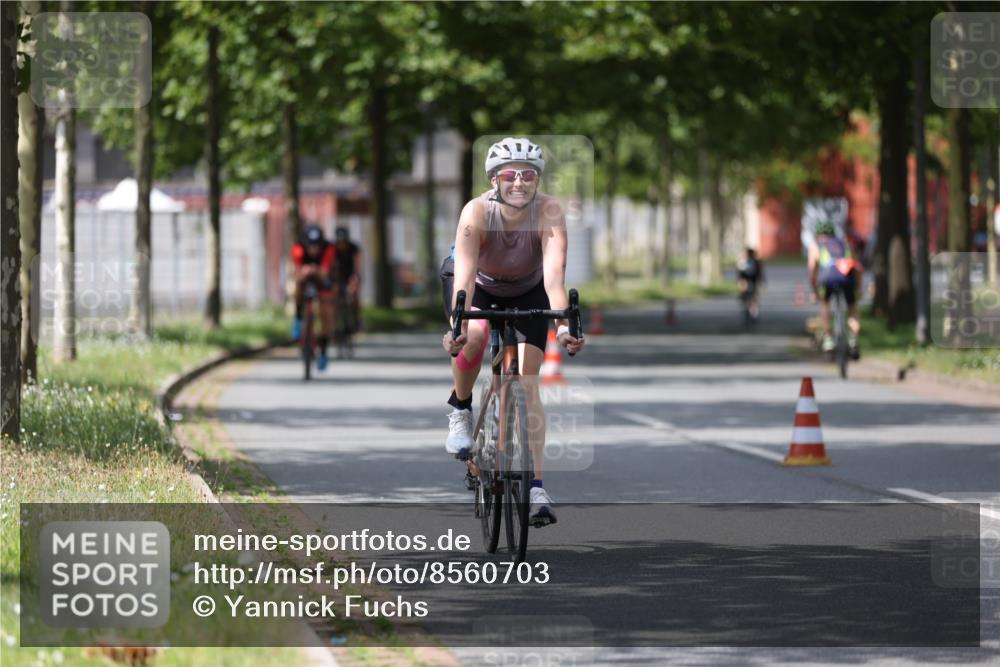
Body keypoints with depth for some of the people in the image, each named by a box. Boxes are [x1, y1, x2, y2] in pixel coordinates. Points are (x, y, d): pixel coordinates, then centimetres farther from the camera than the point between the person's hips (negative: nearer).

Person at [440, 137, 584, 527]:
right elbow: (465, 274, -43)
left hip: (527, 291, 1)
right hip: (479, 286, -1)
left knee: (528, 381, -13)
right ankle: (460, 410, -5)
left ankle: (535, 485, -12)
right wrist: (458, 327, -59)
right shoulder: (477, 212, -33)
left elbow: (554, 274, -43)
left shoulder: (549, 213, -32)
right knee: (474, 335, -33)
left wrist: (563, 324, -59)